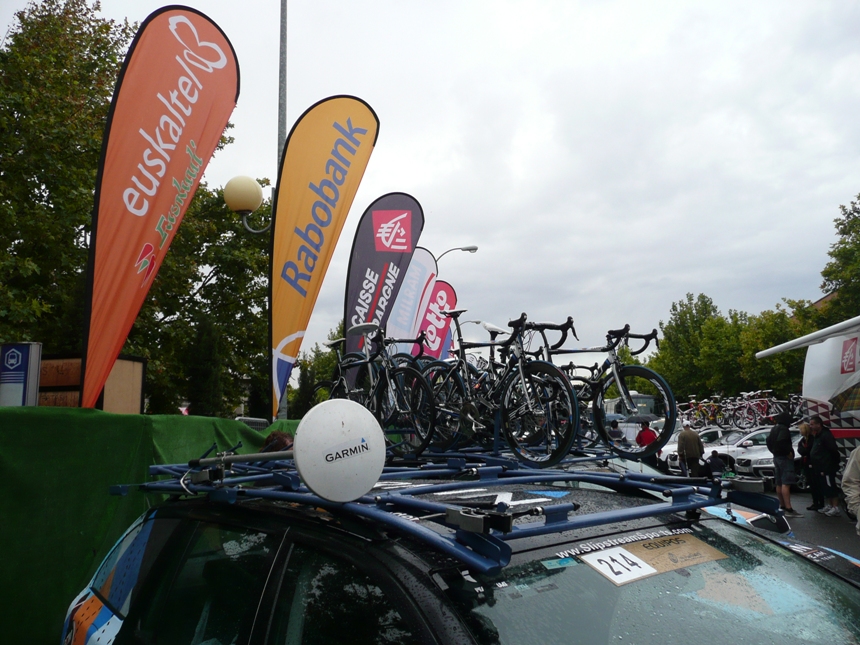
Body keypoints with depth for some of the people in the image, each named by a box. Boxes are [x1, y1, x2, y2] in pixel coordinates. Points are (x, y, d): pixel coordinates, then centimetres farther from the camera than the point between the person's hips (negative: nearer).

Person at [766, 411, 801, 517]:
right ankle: (789, 509, -19)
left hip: (776, 457, 10)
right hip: (785, 457, -10)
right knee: (786, 483, -15)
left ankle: (782, 506, 20)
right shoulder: (784, 429, -14)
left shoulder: (774, 429, 16)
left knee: (779, 483, 13)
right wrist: (789, 452, -19)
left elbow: (769, 441, 22)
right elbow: (781, 442, -28)